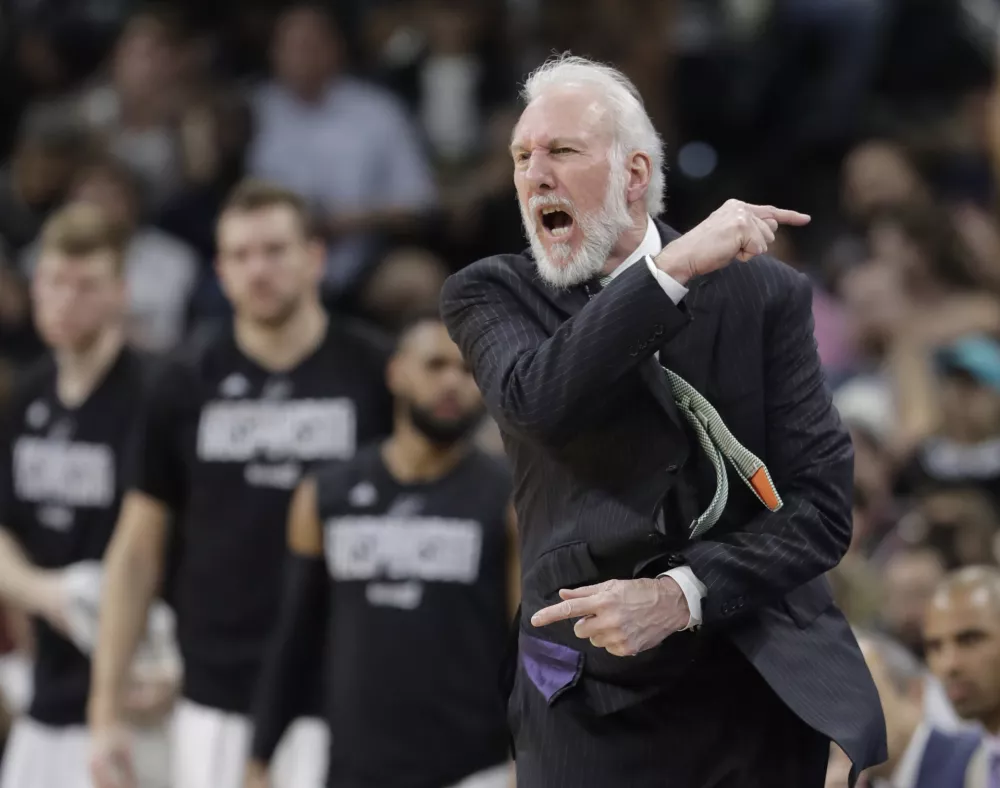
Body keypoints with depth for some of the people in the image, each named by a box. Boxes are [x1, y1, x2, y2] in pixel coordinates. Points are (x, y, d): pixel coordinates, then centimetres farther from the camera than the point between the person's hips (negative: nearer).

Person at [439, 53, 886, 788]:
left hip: (768, 687, 0)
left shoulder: (764, 293, -1)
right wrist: (674, 268, -28)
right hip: (593, 701, 0)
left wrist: (680, 596, -19)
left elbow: (823, 505, -6)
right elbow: (534, 399, -23)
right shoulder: (492, 296, -1)